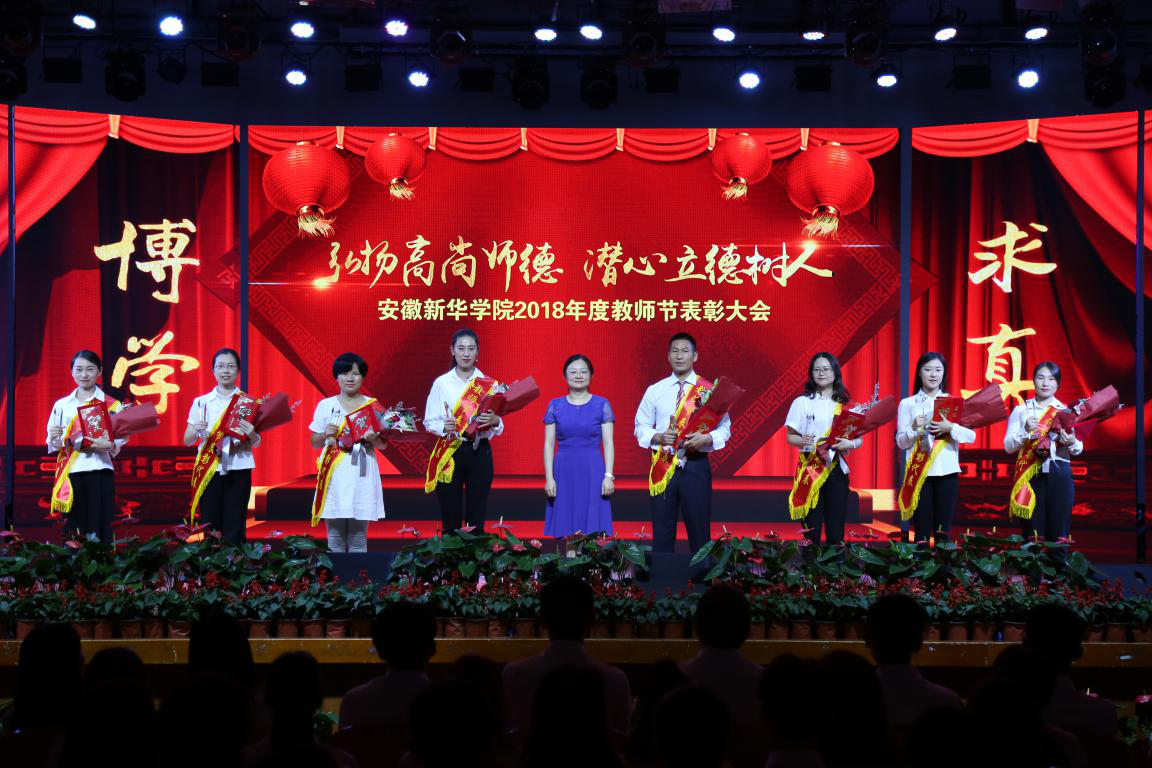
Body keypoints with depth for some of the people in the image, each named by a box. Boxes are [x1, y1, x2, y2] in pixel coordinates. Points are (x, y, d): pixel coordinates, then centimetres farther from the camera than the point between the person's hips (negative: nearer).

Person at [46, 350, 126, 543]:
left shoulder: (112, 405, 4)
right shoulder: (61, 404, 10)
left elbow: (121, 439, 2)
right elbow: (52, 445, 12)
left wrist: (110, 445, -20)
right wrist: (53, 437, -10)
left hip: (99, 473, -2)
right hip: (70, 474, 2)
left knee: (99, 528, -6)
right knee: (73, 529, 2)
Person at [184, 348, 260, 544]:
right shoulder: (201, 402, 8)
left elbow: (256, 443, 6)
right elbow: (187, 441, 8)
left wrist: (251, 434, -17)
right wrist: (196, 431, -14)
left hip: (238, 469, -1)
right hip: (209, 471, 1)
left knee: (234, 528, -2)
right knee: (210, 527, 0)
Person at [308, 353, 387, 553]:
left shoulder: (372, 405, 7)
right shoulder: (325, 405, 8)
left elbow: (383, 445, 9)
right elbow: (315, 443, 12)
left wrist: (373, 438, -12)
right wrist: (325, 434, -8)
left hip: (362, 476, 0)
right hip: (334, 476, 0)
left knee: (358, 540, 2)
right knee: (335, 539, 2)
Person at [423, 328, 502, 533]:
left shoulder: (489, 384, 5)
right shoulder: (441, 383, 2)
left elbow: (499, 428, 6)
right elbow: (429, 421, 1)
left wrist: (494, 421, -16)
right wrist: (444, 427, -19)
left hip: (479, 452, 1)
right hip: (449, 453, -1)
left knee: (477, 517, 2)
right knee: (450, 517, 0)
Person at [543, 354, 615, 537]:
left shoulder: (602, 404, 4)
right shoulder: (555, 405, 7)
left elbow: (608, 443, 0)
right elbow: (549, 444, 6)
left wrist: (609, 476, -8)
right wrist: (549, 478, -2)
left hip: (592, 472, -1)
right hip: (563, 472, 1)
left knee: (592, 528, -2)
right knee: (564, 531, 1)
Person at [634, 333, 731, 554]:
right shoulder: (655, 391, 7)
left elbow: (724, 427, 4)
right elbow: (641, 427, 8)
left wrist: (706, 439, -16)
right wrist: (658, 437, -12)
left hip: (696, 466, -1)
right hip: (663, 467, 1)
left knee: (699, 528, 4)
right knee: (662, 530, 5)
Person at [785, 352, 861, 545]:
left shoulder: (846, 404, 8)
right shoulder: (802, 402, 4)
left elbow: (859, 438, 9)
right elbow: (790, 437, 3)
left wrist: (850, 444, -14)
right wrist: (802, 440, -19)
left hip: (837, 469, 2)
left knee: (836, 530, 2)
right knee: (811, 530, -2)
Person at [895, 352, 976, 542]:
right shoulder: (908, 403, 5)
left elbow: (971, 436, -1)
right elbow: (901, 442, 2)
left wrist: (950, 427, -17)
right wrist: (914, 428, -16)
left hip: (947, 472, 1)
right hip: (919, 473, -1)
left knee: (943, 531, 3)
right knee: (922, 531, -2)